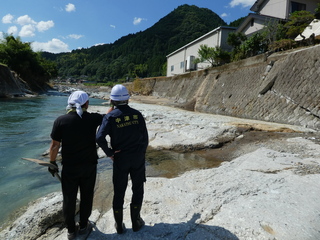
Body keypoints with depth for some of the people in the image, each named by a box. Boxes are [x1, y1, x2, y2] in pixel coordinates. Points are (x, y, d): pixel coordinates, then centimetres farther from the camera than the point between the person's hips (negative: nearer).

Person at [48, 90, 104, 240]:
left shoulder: (61, 121, -11)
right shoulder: (93, 119, -10)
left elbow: (55, 146, -7)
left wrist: (52, 163, 7)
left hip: (69, 167, 0)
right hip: (89, 165, 1)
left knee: (69, 198, 16)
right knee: (86, 196, 18)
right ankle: (83, 226, 34)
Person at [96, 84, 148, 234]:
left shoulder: (111, 117, -10)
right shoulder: (137, 114, -4)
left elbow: (100, 138, -22)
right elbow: (145, 138, -2)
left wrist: (109, 153, -8)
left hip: (120, 159, -1)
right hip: (138, 158, 1)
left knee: (119, 192, 14)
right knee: (137, 189, 16)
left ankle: (119, 226, 28)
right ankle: (136, 222, 29)